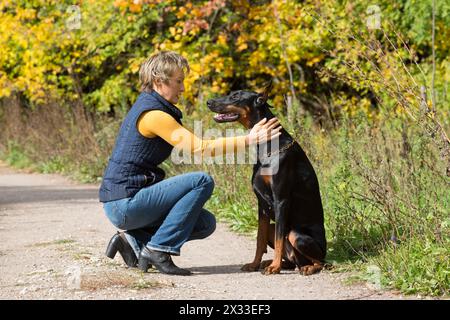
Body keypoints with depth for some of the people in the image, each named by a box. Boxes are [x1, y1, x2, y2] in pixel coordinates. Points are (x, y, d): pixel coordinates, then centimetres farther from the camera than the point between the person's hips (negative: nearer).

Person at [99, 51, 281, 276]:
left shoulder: (147, 105, 15)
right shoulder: (153, 114, -17)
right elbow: (199, 148, -20)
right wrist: (248, 140, -20)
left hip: (121, 205, 10)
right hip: (124, 203, -10)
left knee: (206, 223, 9)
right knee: (203, 182, -16)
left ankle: (135, 241, 6)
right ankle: (158, 249, -13)